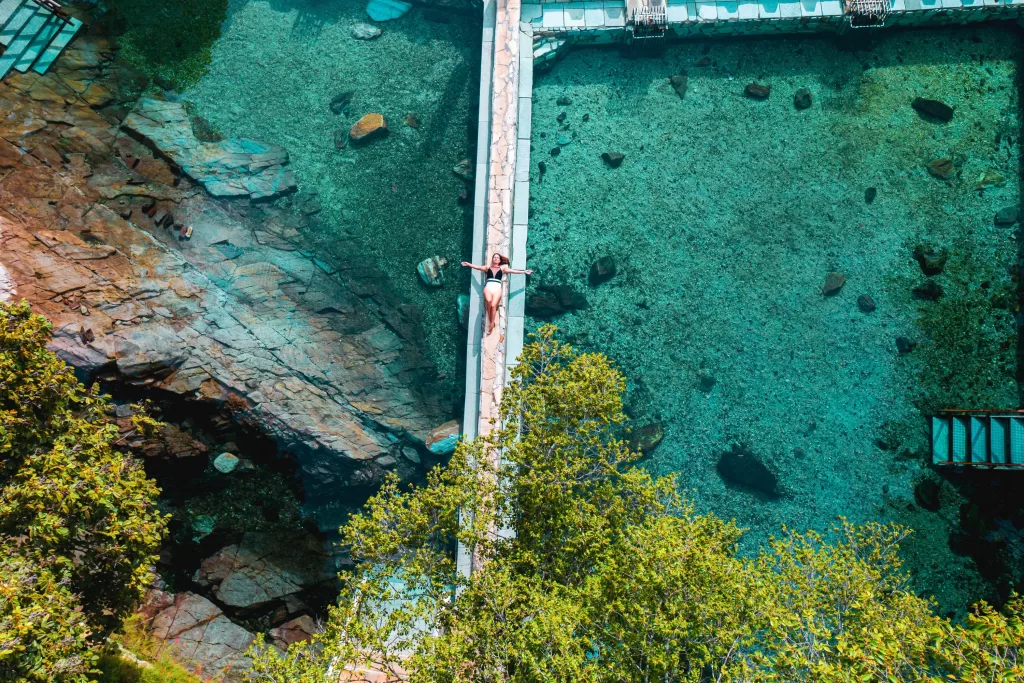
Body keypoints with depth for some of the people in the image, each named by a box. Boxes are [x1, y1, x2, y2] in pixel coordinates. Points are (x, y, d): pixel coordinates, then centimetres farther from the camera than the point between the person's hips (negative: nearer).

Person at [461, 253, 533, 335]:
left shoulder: (502, 268, 20)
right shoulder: (488, 268, 22)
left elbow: (513, 271, 14)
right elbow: (477, 267, 17)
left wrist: (524, 272, 7)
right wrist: (468, 264, 10)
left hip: (497, 288, 0)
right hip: (488, 287, 0)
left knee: (493, 305, -20)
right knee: (489, 301, -30)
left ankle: (491, 325, -17)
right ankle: (489, 321, -15)